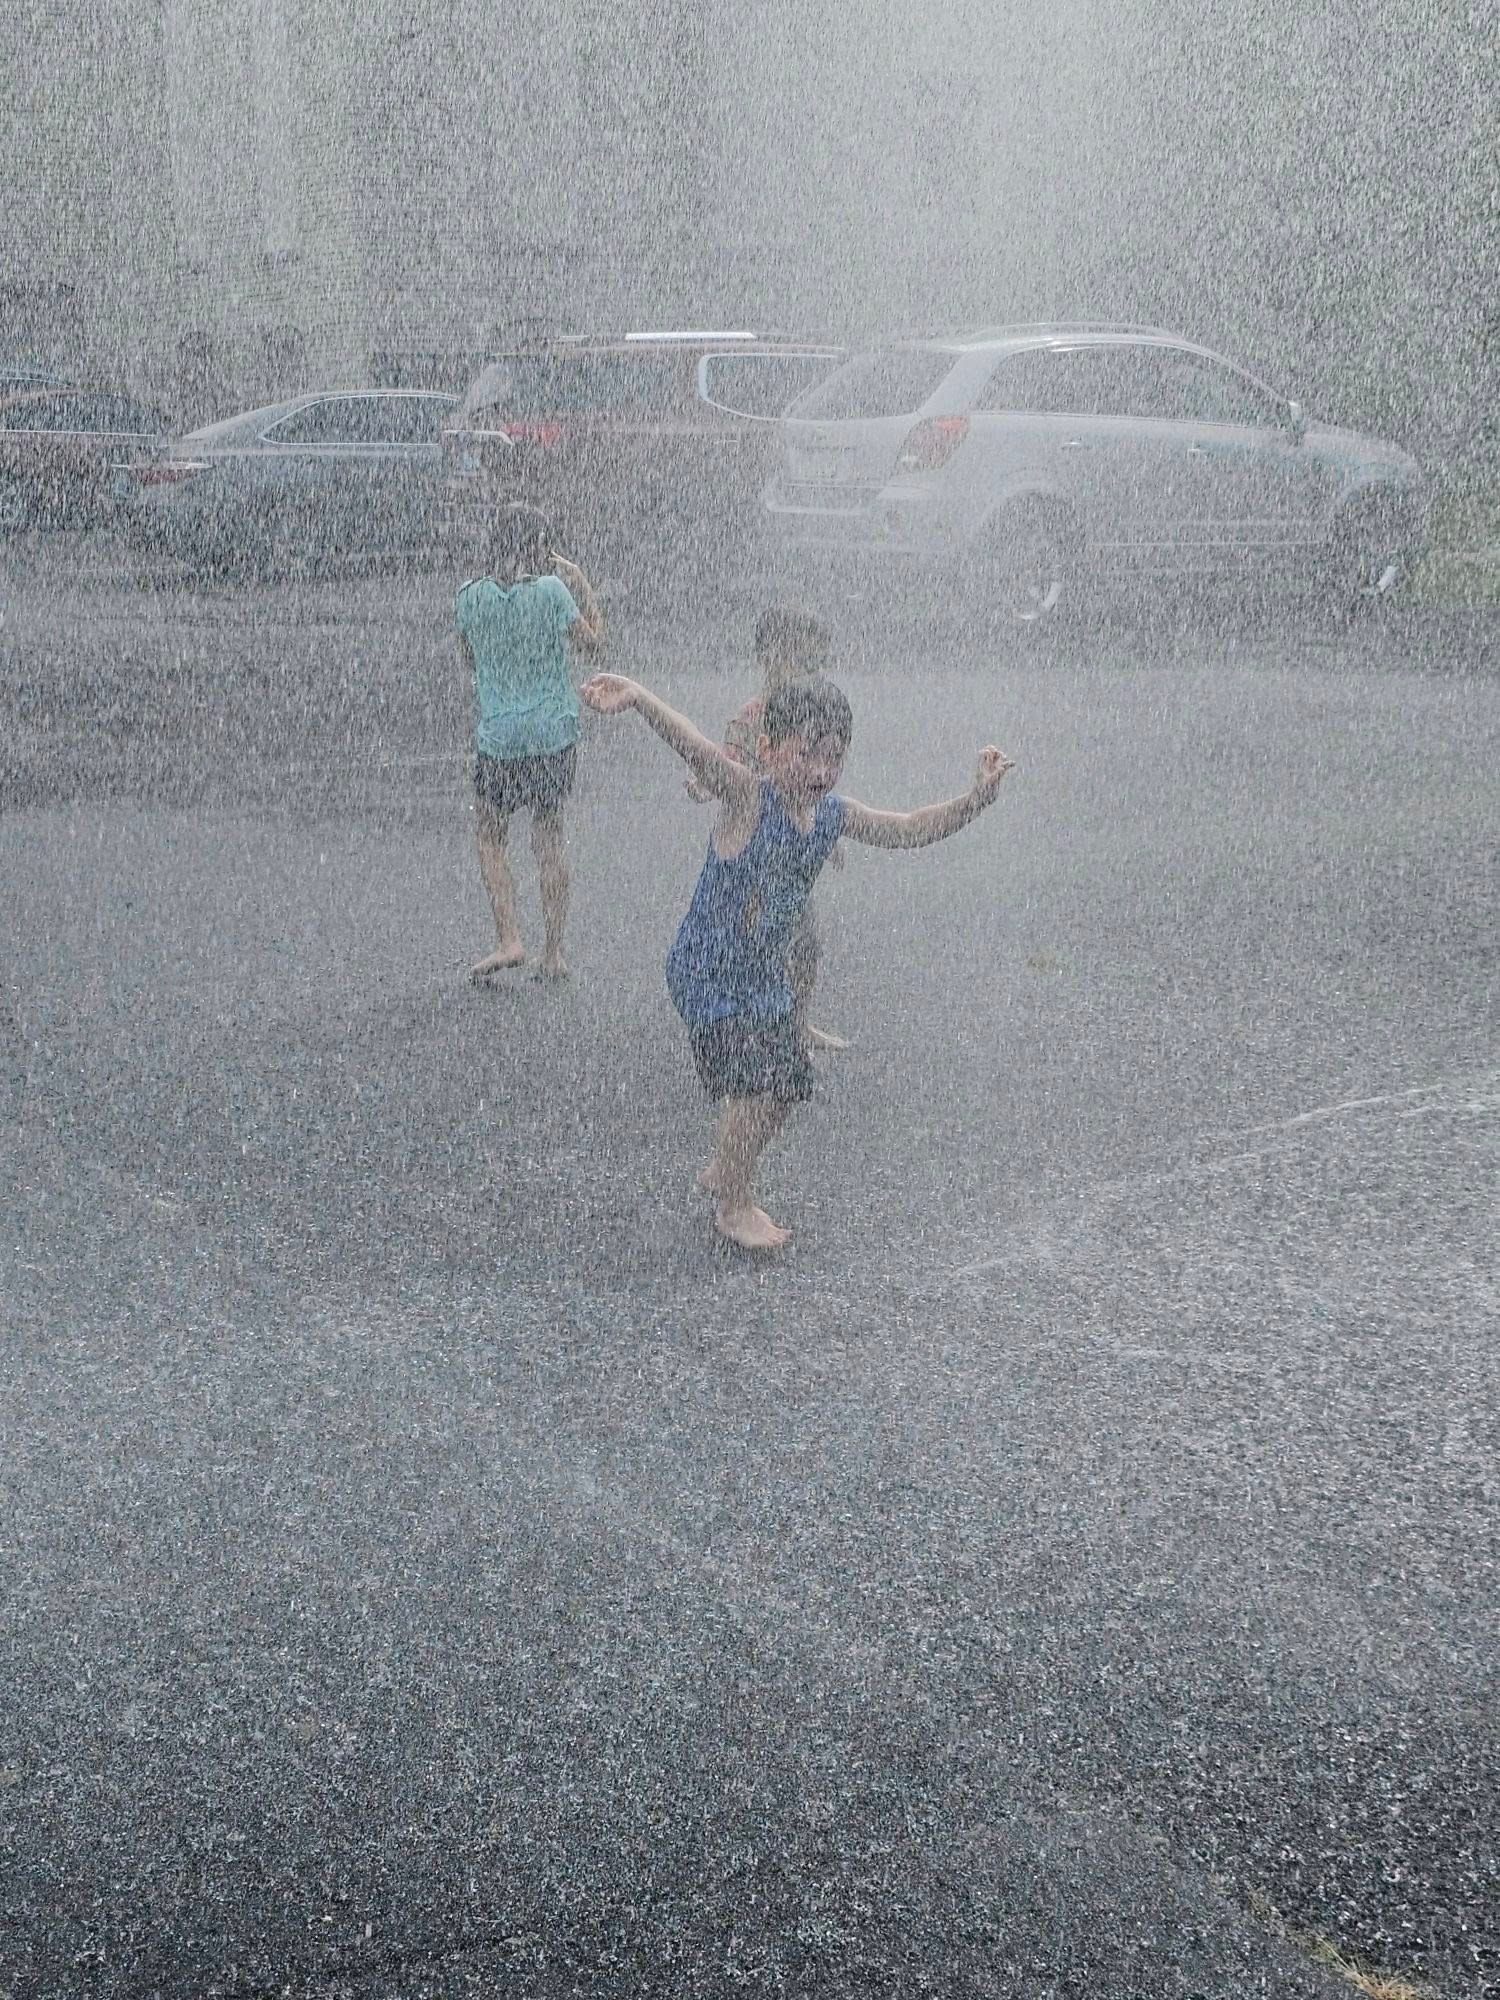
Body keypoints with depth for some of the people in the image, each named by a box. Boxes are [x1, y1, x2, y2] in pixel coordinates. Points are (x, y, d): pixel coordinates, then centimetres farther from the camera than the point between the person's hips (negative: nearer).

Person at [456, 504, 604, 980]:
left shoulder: (471, 596, -4)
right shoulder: (552, 590, -11)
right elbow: (591, 643, 4)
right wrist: (582, 585, 12)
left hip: (497, 737, 0)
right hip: (553, 734, 0)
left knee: (491, 838, 14)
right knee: (549, 838, 11)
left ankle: (509, 938, -1)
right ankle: (553, 953, 13)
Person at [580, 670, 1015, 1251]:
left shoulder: (834, 814, -3)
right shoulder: (748, 796, -24)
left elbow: (909, 829, 9)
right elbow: (696, 749, -42)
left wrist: (976, 797, -2)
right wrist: (640, 699, -60)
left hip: (765, 973, 8)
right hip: (707, 970, -8)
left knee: (784, 1086, 15)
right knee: (753, 1087, -13)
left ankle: (723, 1172, 41)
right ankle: (734, 1208, 9)